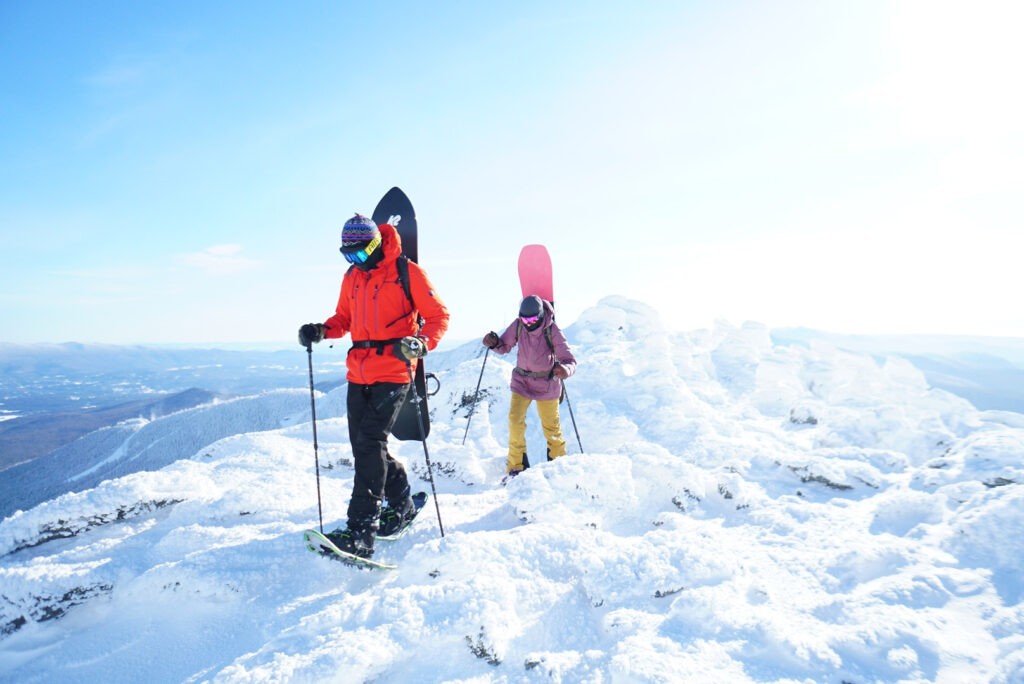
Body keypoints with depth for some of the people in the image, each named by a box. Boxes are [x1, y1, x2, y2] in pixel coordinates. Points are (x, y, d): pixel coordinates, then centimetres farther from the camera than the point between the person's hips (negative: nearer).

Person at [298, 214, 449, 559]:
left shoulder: (406, 272, -6)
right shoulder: (352, 277, 14)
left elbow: (438, 315, -5)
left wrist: (420, 343, -24)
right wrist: (321, 330, 1)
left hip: (393, 372, -7)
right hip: (359, 372, 7)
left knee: (370, 443, -15)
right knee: (363, 445, 9)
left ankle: (360, 533, -14)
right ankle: (401, 504, 30)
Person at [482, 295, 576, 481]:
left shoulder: (552, 330, -22)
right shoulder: (518, 326, -14)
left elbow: (570, 360, -24)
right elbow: (505, 347, 0)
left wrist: (565, 370, -47)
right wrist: (495, 343, -23)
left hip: (547, 383, -2)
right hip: (522, 380, 2)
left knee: (551, 426, 11)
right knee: (515, 421, -11)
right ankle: (516, 467, 4)